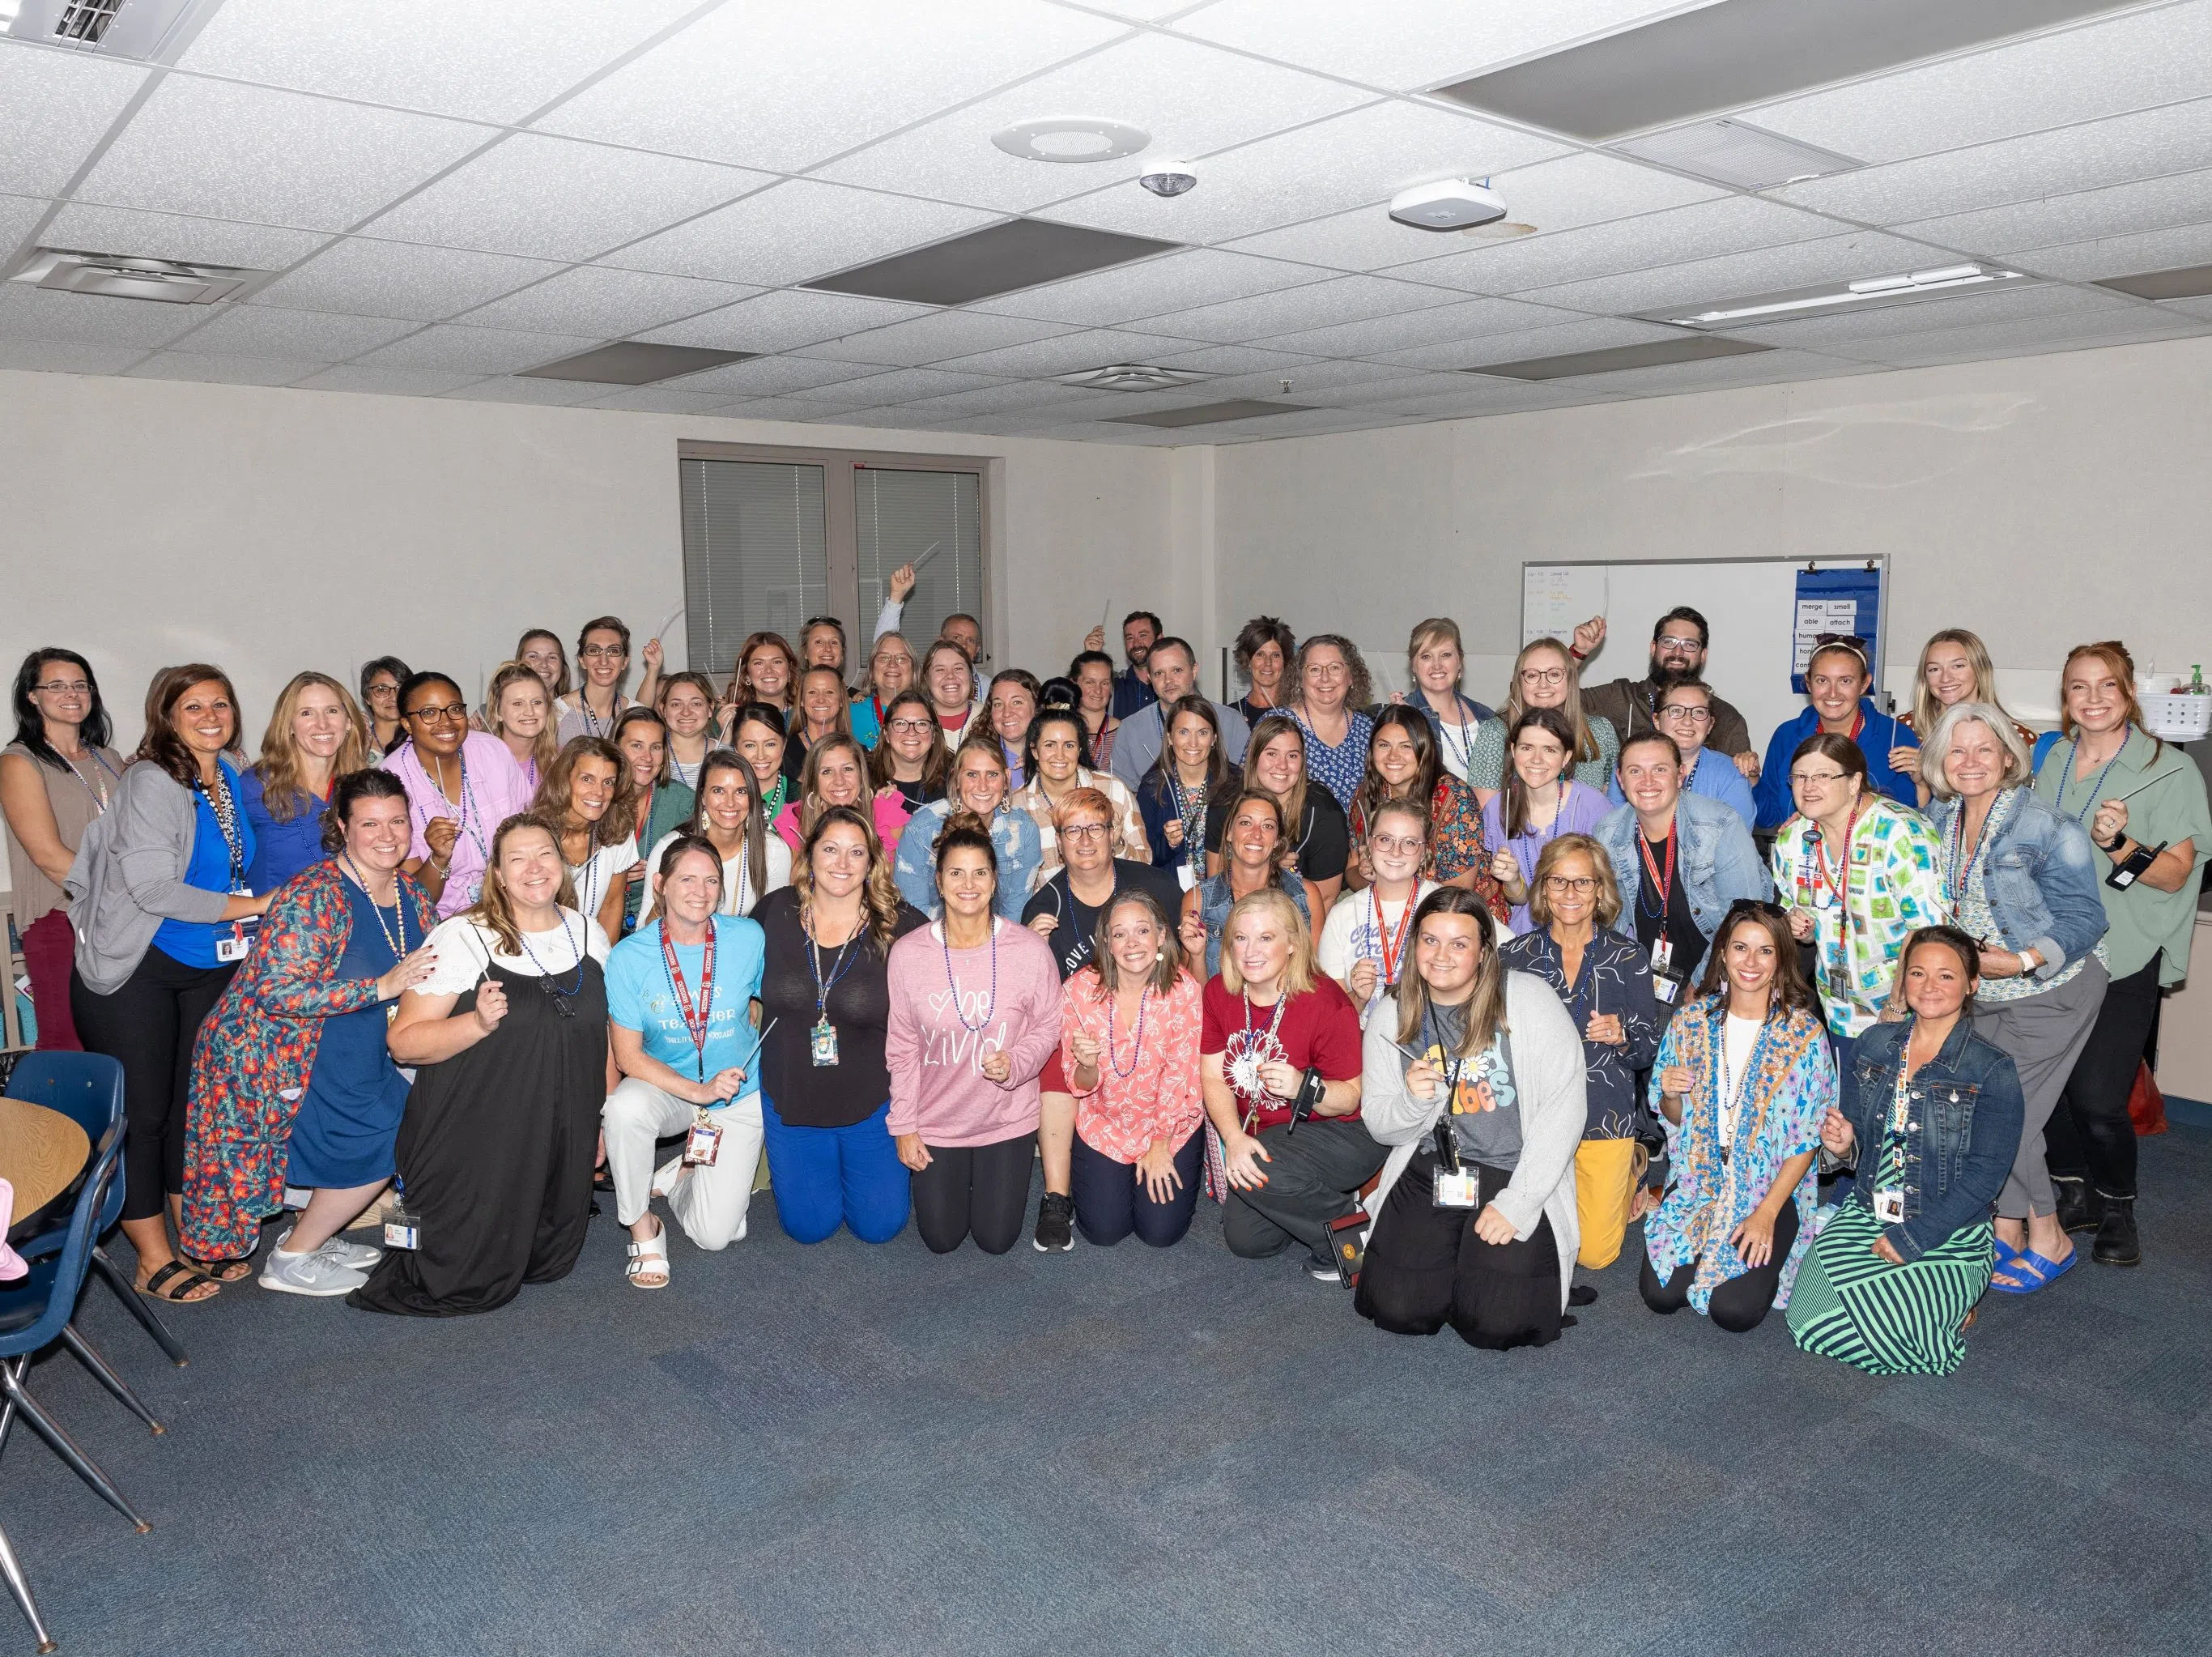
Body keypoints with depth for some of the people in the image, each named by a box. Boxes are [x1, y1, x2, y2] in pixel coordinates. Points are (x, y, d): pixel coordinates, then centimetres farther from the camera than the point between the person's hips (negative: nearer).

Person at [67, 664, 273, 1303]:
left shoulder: (234, 780, 7)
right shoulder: (151, 782, -14)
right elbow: (151, 886, -20)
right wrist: (252, 905, -17)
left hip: (211, 967, 6)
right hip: (136, 969, -6)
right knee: (142, 1111, 1)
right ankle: (154, 1261, 12)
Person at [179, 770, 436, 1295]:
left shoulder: (412, 898, 2)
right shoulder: (315, 896, -22)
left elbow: (423, 988, 15)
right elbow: (276, 991, -30)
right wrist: (382, 986, -33)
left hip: (350, 1061, 8)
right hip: (276, 1061, -8)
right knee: (386, 1141, -10)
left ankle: (312, 1235, 24)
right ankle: (290, 1262, 10)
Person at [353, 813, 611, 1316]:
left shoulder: (589, 934, 4)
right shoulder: (462, 937, -12)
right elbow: (403, 1041, -15)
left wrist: (607, 1120, 14)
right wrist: (479, 1023, -30)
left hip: (564, 1142, 5)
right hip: (477, 1140, -5)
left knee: (550, 1263, 14)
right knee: (470, 1282, 2)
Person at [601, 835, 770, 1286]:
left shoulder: (748, 939, -13)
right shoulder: (630, 956, -15)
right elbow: (628, 1055, -13)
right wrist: (700, 1090, -25)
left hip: (740, 1096, 1)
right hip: (664, 1086, 0)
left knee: (715, 1235, -7)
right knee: (625, 1110, -37)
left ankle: (682, 1174, 29)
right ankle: (643, 1228, -11)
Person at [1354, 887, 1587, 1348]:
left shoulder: (1530, 999, -9)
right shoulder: (1391, 1018, 3)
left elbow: (1564, 1107, -11)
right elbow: (1379, 1125, 7)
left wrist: (1518, 1202, -15)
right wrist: (1414, 1101, -17)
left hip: (1515, 1175, -3)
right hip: (1428, 1172, 3)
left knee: (1498, 1321, -17)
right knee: (1399, 1309, -12)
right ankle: (1445, 1251, 19)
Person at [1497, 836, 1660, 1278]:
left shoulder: (1629, 958, -3)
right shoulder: (1513, 955, -2)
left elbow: (1648, 1052, 1)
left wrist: (1622, 1038, -20)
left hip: (1605, 1118, -1)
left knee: (1594, 1253, 1)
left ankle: (1632, 1169, 30)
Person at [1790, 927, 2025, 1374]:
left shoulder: (1992, 1072, -9)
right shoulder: (1876, 1045, 5)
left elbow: (1983, 1176, -13)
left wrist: (1910, 1239, -18)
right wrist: (1842, 1147, -14)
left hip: (1948, 1233, -4)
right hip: (1865, 1214, 4)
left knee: (1888, 1329, -25)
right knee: (1808, 1316, -17)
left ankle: (1954, 1303, 8)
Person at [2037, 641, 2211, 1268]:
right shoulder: (2052, 762, 9)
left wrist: (2119, 845, -27)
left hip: (2123, 961, -4)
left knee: (2098, 1099, -9)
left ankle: (2117, 1209, 16)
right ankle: (2074, 1195, 27)